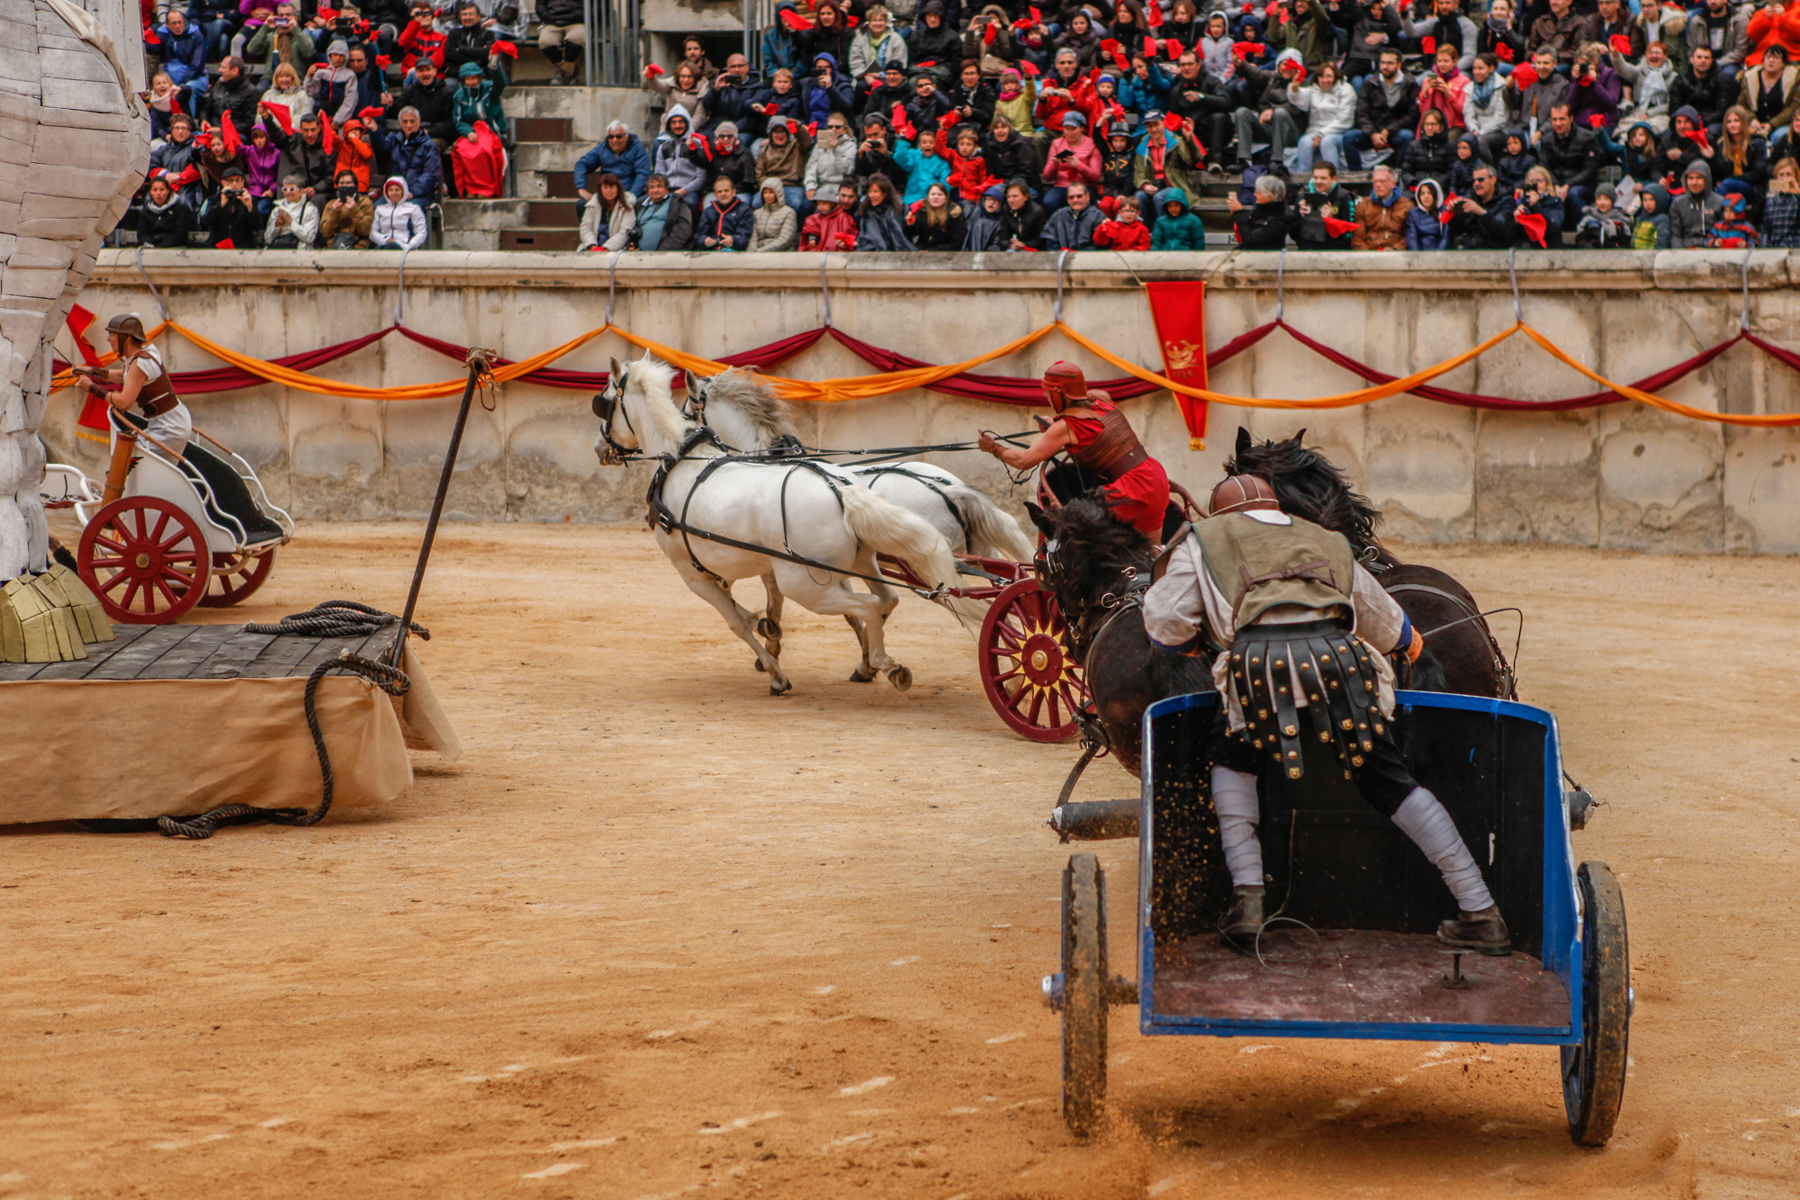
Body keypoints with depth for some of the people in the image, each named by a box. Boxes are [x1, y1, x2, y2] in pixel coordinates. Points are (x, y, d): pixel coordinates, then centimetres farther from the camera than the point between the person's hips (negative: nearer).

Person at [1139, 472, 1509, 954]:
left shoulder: (1204, 540, 27)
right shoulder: (1328, 544, 36)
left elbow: (1165, 624, 17)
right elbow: (1385, 622, 44)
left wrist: (1200, 643, 39)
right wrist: (1408, 642, 67)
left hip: (1261, 663, -2)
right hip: (1339, 658, 3)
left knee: (1232, 760, 25)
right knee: (1391, 783, 14)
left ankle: (1247, 900, 9)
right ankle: (1482, 913, 10)